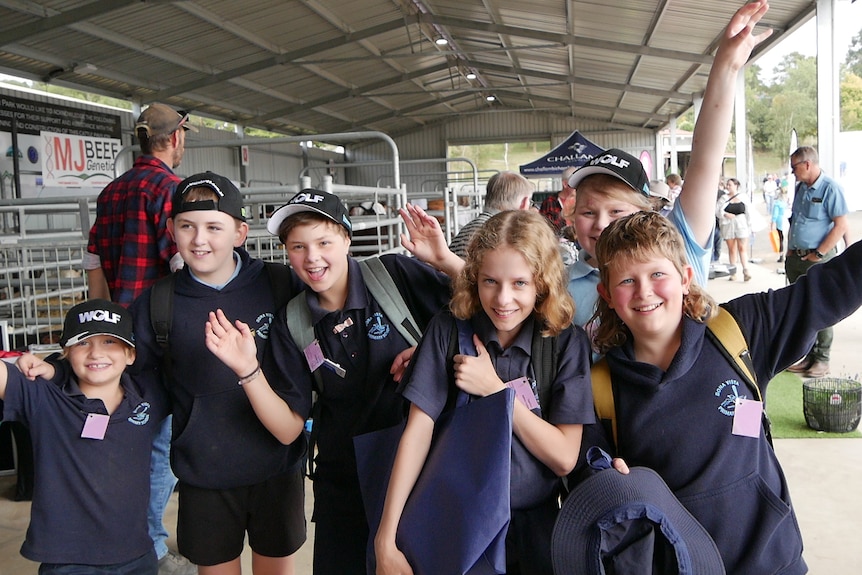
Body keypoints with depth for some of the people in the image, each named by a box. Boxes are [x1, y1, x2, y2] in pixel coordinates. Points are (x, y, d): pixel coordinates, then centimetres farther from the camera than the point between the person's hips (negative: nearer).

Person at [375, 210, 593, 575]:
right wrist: (386, 539, -19)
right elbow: (418, 430, -15)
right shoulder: (448, 329, -11)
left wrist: (494, 388, -21)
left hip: (532, 526, 1)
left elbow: (564, 459, -14)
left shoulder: (567, 342, -11)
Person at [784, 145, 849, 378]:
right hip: (796, 258, 8)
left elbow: (841, 226, -16)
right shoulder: (801, 188, 12)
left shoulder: (830, 188, -12)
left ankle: (822, 359, 9)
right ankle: (807, 355, 23)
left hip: (819, 259, -8)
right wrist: (790, 250, 11)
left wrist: (818, 254, -15)